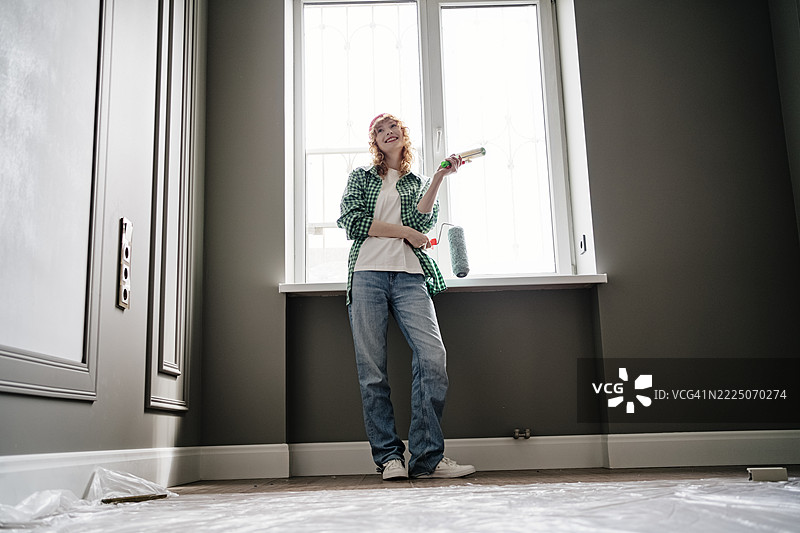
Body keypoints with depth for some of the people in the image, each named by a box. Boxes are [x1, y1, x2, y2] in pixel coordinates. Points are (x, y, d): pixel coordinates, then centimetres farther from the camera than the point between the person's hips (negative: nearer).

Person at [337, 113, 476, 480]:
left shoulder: (419, 183, 22)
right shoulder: (361, 177, 19)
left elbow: (421, 223, 3)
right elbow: (350, 220, 2)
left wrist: (439, 178, -3)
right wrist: (406, 232, 1)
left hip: (410, 277, 1)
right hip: (368, 274, 0)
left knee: (433, 356, -17)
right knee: (372, 370, -6)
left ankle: (427, 457, -11)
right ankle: (389, 457, 3)